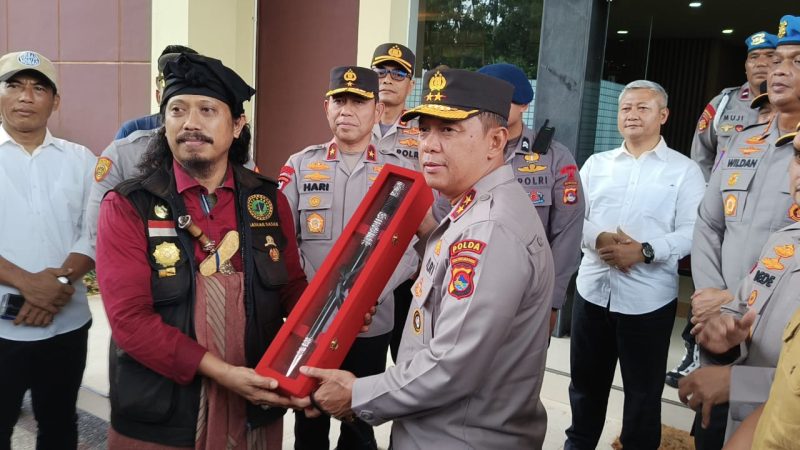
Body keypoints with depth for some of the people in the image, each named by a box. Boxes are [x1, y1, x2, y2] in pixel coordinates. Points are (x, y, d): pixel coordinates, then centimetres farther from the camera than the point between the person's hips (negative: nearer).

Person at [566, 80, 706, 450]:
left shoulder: (684, 170, 1)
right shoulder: (596, 163, 11)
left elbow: (692, 231, -7)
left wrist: (645, 251, -20)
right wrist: (597, 239, -14)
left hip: (648, 298, -3)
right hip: (593, 290, 3)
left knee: (643, 391, 11)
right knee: (585, 381, 17)